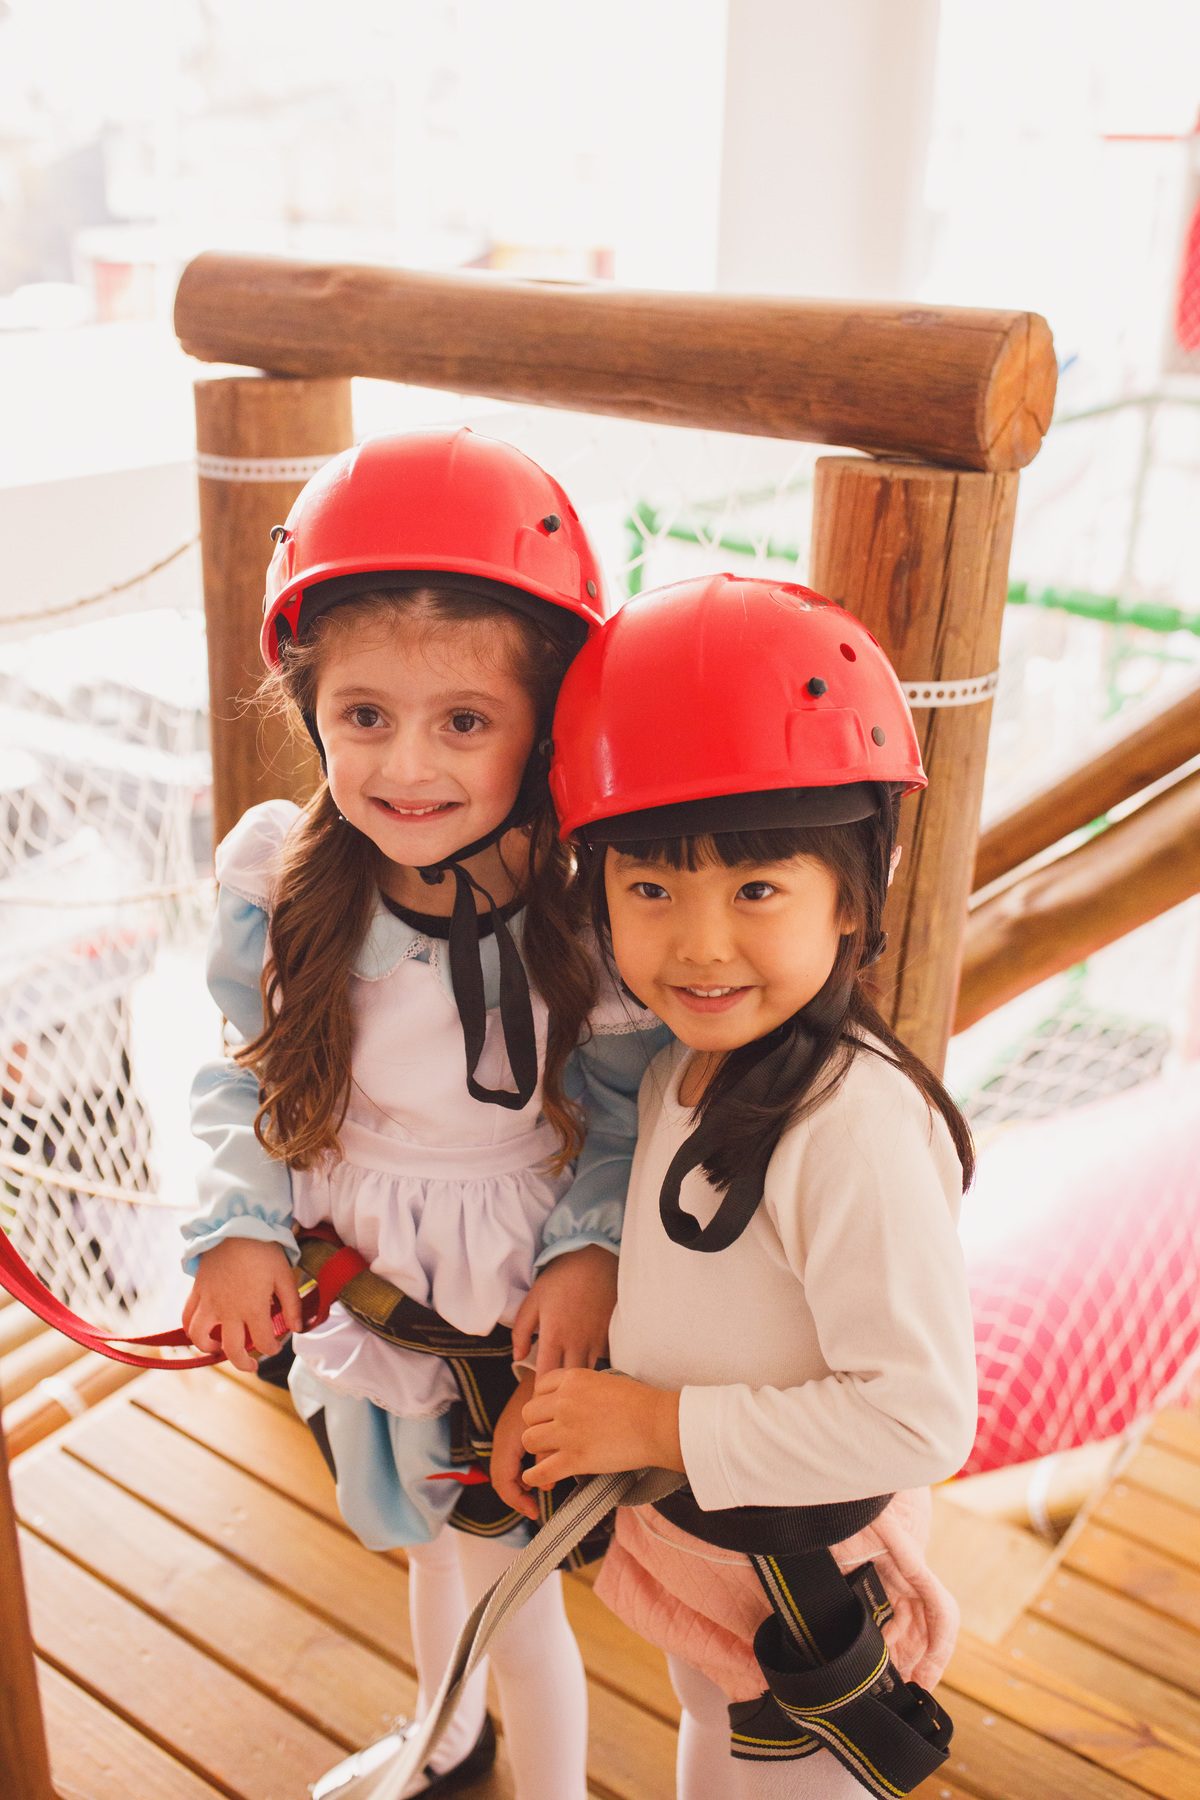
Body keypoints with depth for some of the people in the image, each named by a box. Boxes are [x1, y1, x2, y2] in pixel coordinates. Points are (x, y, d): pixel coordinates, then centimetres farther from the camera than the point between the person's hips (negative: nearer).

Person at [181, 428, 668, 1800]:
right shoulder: (279, 892, -16)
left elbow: (632, 1113, -11)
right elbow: (245, 1080, -2)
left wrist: (590, 1249, -22)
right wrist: (240, 1225, -14)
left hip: (523, 1319, -3)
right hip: (355, 1297, 4)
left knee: (511, 1586, 14)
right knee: (431, 1544, 30)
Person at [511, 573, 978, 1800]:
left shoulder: (856, 1124, -34)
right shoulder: (687, 1063, -7)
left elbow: (922, 1416, -31)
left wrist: (660, 1424, -27)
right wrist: (567, 1380, -3)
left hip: (805, 1593, -8)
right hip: (693, 1538, 8)